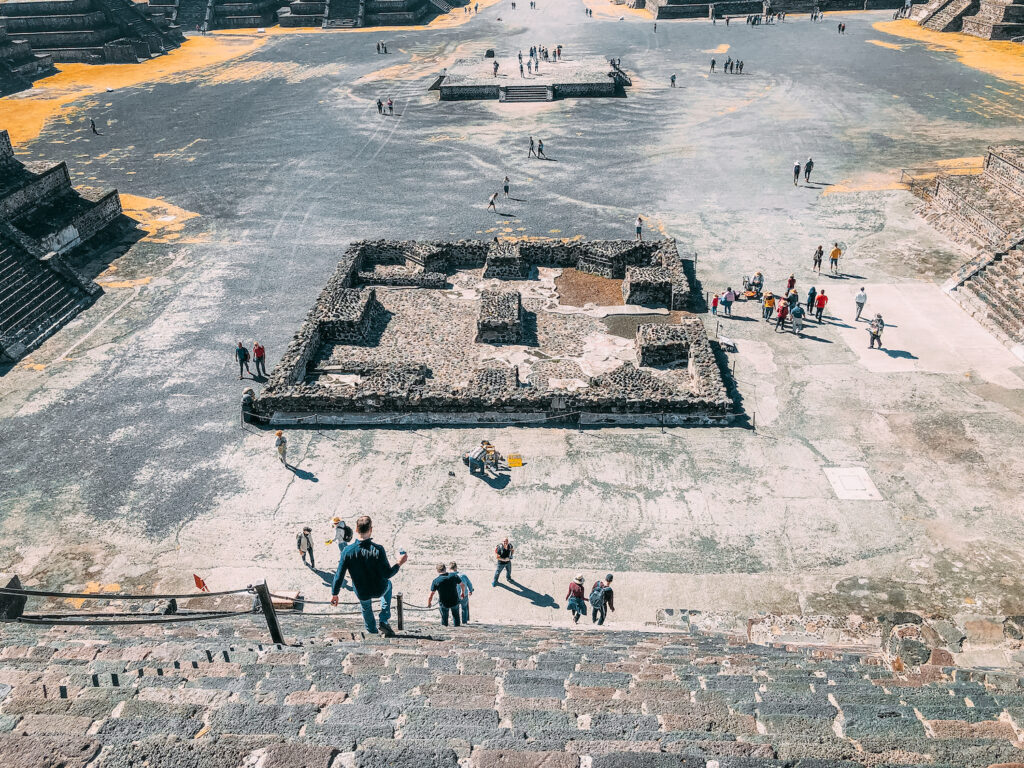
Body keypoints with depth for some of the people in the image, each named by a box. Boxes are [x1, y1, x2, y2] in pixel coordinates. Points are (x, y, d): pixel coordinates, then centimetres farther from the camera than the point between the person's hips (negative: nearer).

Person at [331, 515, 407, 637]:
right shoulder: (377, 549, -27)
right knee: (388, 584, 34)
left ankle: (372, 632, 52)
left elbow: (339, 575, -13)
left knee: (366, 608, 35)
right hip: (379, 590, -2)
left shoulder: (347, 551, -21)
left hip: (362, 594, 2)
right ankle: (384, 621, 29)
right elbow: (387, 574, -21)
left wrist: (334, 594, 2)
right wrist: (398, 564, -4)